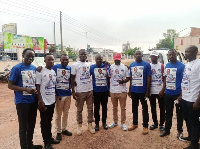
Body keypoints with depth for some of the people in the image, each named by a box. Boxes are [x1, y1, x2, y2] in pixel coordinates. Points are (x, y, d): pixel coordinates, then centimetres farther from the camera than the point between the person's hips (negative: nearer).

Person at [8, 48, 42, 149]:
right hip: (22, 102, -5)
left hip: (33, 101, 6)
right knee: (23, 126, 7)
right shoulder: (17, 68, -10)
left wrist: (36, 90, -6)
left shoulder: (34, 68, 5)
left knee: (32, 124, 17)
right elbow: (10, 85, -10)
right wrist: (26, 89, -21)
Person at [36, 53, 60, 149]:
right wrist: (40, 101, -16)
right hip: (44, 102, -6)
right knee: (44, 122, 7)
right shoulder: (40, 72, -12)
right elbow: (37, 87, -13)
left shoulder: (54, 72, 7)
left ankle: (50, 138, 33)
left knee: (49, 121, 19)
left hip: (52, 101, 6)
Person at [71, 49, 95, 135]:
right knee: (79, 109, 8)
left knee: (90, 108, 10)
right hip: (80, 91, -4)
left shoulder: (89, 64, 8)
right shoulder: (75, 65, -4)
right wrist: (73, 91, -8)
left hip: (90, 90, 4)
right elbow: (72, 79, -4)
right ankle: (79, 126, 22)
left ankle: (90, 125, 23)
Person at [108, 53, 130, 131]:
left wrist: (123, 81, -21)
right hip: (113, 91, 2)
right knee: (114, 107, 14)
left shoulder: (124, 67, -1)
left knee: (123, 108, 7)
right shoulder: (111, 67, 2)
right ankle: (115, 122, 29)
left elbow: (128, 78, 1)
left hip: (122, 91, -1)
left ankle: (123, 123, 19)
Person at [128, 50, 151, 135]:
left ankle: (145, 126, 19)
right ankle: (135, 124, 32)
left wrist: (147, 91, -11)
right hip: (134, 90, 5)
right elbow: (131, 78, 11)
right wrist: (129, 90, 9)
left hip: (143, 91, -4)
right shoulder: (131, 65, 6)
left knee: (144, 109, 8)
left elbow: (148, 78, -7)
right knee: (134, 108, 16)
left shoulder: (146, 65, -7)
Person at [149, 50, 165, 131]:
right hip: (151, 91, 2)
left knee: (162, 108, 6)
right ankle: (155, 123, 28)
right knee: (153, 108, 13)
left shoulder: (162, 66, -2)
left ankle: (161, 124, 20)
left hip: (160, 90, -2)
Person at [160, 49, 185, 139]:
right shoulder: (167, 65, 6)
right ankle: (167, 129, 30)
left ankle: (180, 131, 29)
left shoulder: (181, 66, -12)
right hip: (168, 94, 5)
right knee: (168, 112, 16)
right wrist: (163, 90, 12)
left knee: (179, 113, 12)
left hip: (177, 94, -5)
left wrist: (181, 95, -17)